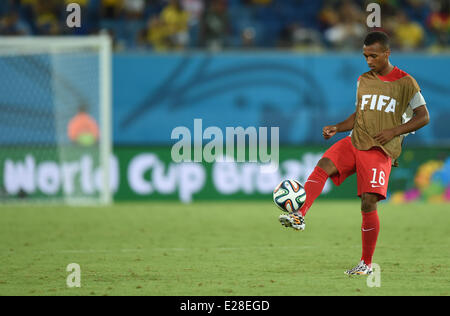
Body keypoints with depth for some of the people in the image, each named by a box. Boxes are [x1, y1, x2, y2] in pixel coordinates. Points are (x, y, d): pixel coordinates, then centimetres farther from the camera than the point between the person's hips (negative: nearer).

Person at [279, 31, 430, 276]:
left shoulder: (405, 83, -1)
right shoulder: (363, 81, 15)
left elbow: (423, 117, 0)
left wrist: (394, 131, -12)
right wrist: (337, 128, 7)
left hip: (381, 150, -5)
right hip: (355, 142, 5)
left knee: (368, 203, -12)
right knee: (323, 165, -25)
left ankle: (366, 264, 1)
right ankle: (299, 216, -39)